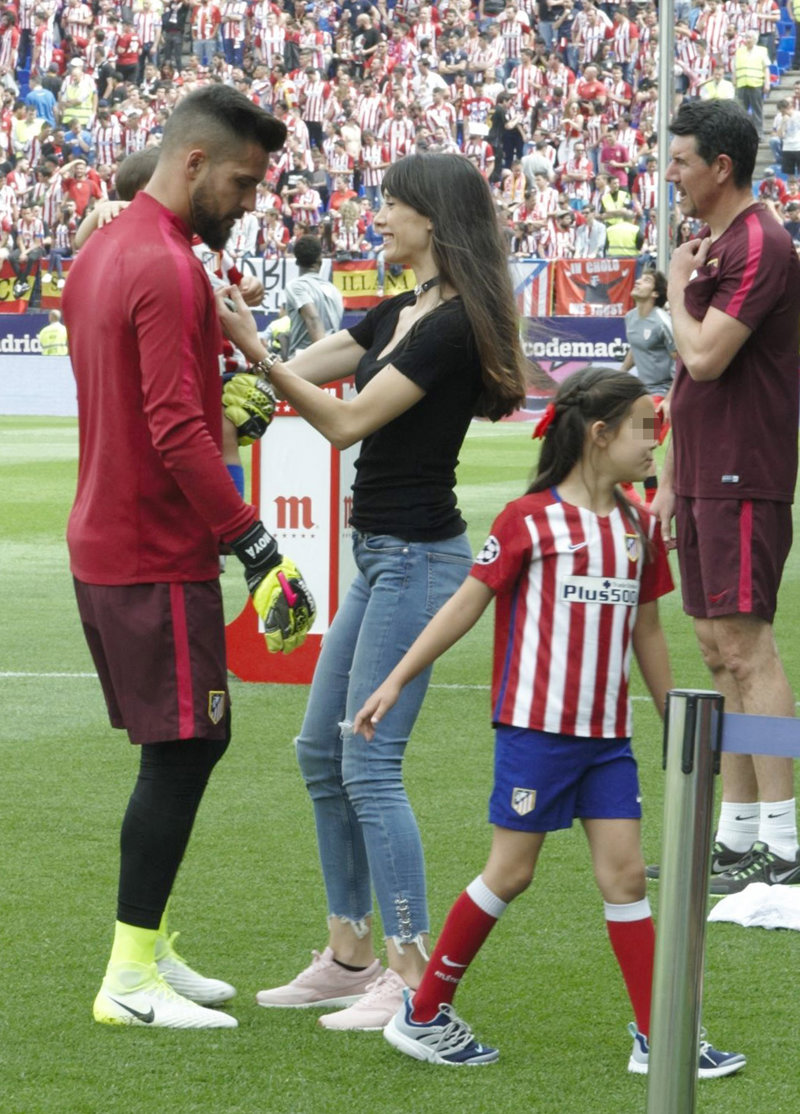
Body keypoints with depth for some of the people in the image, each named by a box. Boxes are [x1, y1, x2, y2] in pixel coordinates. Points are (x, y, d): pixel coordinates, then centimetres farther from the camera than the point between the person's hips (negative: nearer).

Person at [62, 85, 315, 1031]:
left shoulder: (101, 252, 13)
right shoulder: (167, 270, -18)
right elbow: (177, 432, -24)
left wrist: (225, 397, 12)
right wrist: (257, 547, -22)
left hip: (104, 542, 10)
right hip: (157, 555, -10)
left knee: (189, 743, 16)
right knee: (182, 751, -5)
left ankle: (148, 947, 21)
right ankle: (131, 978, -2)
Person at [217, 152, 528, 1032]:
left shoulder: (453, 325, -17)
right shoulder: (397, 314, 12)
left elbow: (347, 421, -21)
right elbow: (303, 371, 16)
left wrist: (257, 353, -27)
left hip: (417, 557, -10)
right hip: (381, 556, 10)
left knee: (368, 764, -10)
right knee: (322, 750, 13)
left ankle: (413, 975, -6)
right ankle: (350, 957, 20)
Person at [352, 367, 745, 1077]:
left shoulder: (638, 527, 9)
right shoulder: (531, 520, -7)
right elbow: (467, 604, -3)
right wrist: (397, 681, -5)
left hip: (607, 736, 5)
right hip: (536, 725, -5)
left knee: (625, 872, 2)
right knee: (511, 872, 0)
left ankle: (658, 1040, 4)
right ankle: (423, 1016, 12)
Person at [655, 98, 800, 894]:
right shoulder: (711, 247, 18)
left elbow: (704, 355, -22)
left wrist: (678, 286, -5)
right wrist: (670, 477, 20)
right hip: (704, 478, 10)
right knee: (717, 648, 10)